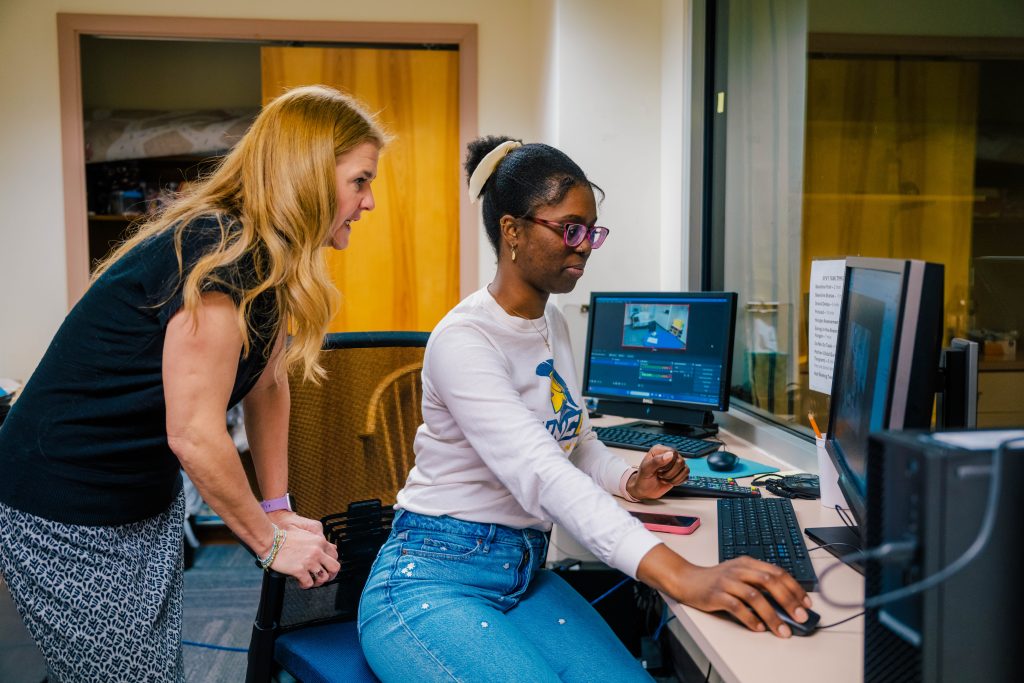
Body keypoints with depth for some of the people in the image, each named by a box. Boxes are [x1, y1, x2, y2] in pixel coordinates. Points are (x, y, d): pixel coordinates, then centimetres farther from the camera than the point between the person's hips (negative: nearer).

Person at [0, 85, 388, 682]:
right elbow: (195, 436, -26)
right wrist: (270, 540, -13)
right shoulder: (215, 254, -28)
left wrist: (277, 509, 8)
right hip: (66, 520, -8)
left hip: (151, 505, 8)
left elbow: (268, 385, 8)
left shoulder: (269, 257, 0)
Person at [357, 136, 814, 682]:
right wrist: (679, 576, -42)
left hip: (526, 573, 7)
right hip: (433, 579, -7)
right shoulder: (463, 340, -19)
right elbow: (540, 472, -33)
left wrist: (630, 481, -3)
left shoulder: (553, 324, 9)